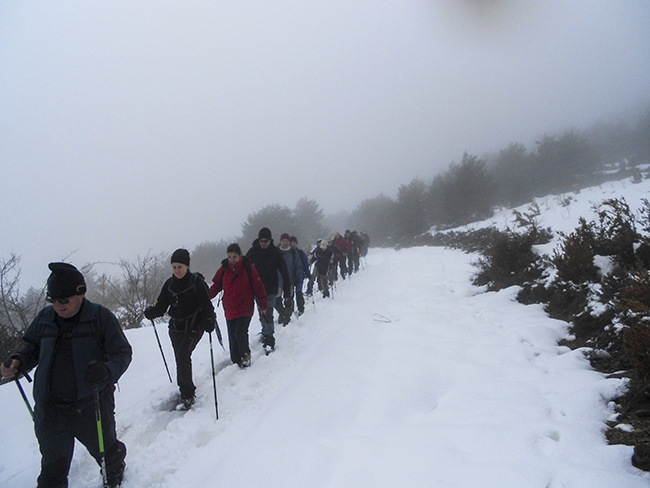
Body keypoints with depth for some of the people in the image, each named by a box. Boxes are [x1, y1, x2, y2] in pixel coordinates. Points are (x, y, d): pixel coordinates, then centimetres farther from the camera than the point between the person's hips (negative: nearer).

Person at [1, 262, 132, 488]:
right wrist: (18, 362, -6)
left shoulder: (100, 317, -12)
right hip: (50, 408, 3)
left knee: (105, 451, 19)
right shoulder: (45, 318, 0)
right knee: (52, 467, 13)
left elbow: (122, 352, -10)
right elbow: (32, 348, 16)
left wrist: (107, 370, -30)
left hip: (91, 406, -2)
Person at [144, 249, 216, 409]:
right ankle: (186, 391, 30)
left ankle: (188, 393, -8)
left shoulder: (196, 282, -10)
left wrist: (209, 320, -29)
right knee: (180, 360, 10)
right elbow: (161, 306, 5)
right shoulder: (169, 284, 5)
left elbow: (206, 304, -13)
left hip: (194, 327, -5)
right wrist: (151, 312, -15)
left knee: (183, 355, -20)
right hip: (176, 328, 5)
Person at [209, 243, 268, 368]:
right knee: (232, 336, 8)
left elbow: (258, 286, 0)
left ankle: (245, 355, 11)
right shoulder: (224, 268, 3)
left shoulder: (248, 267, -6)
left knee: (240, 333, -13)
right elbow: (217, 285, 10)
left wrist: (263, 305, 2)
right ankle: (236, 360, 23)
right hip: (229, 309, 4)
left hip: (245, 308, -4)